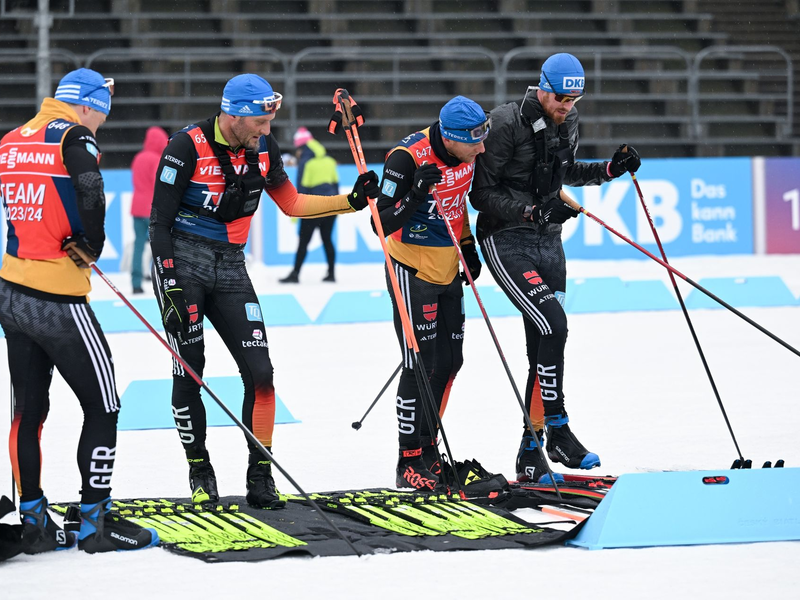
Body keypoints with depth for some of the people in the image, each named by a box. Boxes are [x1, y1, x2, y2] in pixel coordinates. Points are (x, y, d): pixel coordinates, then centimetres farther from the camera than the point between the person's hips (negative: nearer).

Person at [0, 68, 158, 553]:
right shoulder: (74, 137, -11)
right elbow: (90, 193, -27)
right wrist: (91, 245, -10)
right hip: (59, 303, -7)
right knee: (102, 406, 4)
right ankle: (95, 522, 7)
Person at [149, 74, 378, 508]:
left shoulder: (262, 149, 3)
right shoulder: (188, 147, -15)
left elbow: (291, 204, 16)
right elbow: (160, 221, -14)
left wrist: (352, 201, 6)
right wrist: (171, 288, -19)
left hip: (230, 268, 5)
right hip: (181, 262, -5)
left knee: (259, 370, -4)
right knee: (189, 372, -2)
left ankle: (260, 476, 4)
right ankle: (199, 472, 14)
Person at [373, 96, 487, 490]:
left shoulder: (467, 151, -4)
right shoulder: (407, 158, -25)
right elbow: (382, 224, -24)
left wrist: (468, 245, 14)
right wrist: (416, 195, -38)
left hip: (448, 269, 7)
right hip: (412, 269, -7)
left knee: (449, 362, 12)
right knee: (421, 364, -7)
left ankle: (427, 448, 26)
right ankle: (409, 461, 2)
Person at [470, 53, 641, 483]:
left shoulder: (567, 122, 6)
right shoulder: (507, 123, -16)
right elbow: (482, 193, -14)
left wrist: (611, 169, 10)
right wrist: (533, 211, -23)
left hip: (549, 242, 7)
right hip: (507, 241, -7)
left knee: (544, 348, 4)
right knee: (553, 323, -22)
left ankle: (529, 452, 11)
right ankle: (558, 431, -13)